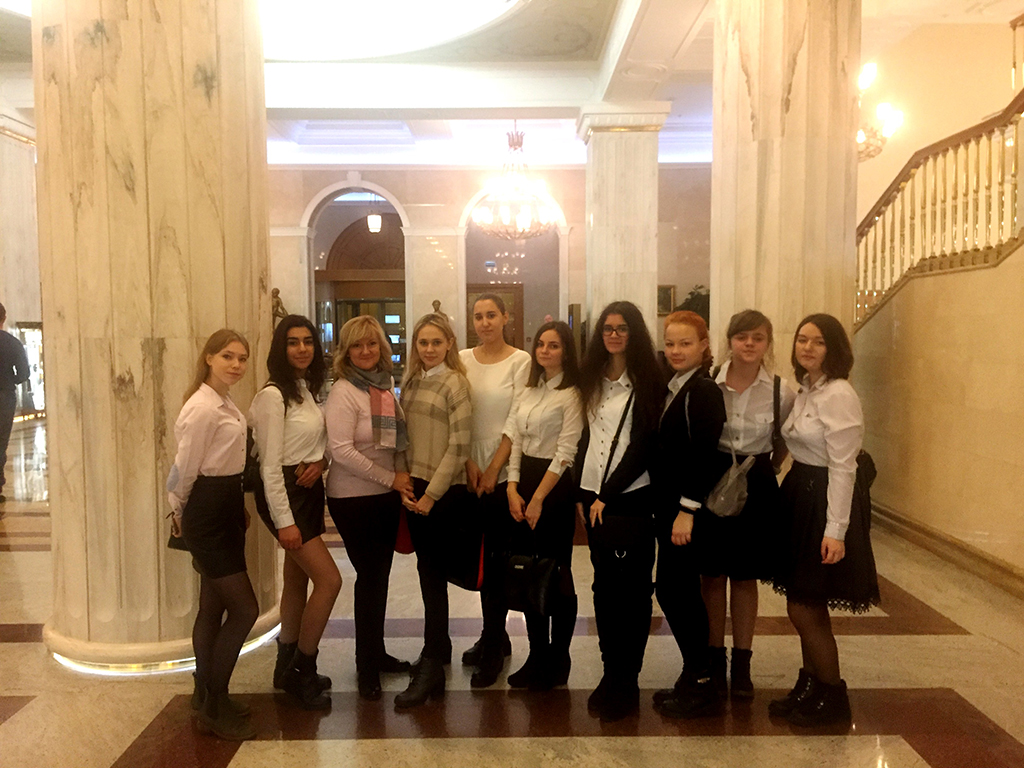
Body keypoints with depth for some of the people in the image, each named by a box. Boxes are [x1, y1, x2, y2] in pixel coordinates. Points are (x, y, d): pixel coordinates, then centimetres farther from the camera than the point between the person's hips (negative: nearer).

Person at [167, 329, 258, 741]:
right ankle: (213, 707, 9)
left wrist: (238, 506, 15)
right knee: (245, 608, -5)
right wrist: (180, 514, -1)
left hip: (226, 509, 9)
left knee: (213, 607, 17)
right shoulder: (202, 407, -19)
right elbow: (185, 468, -14)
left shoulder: (225, 403, 11)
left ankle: (206, 696, 31)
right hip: (207, 514, -9)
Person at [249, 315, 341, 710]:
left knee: (298, 579, 15)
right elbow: (270, 464, -17)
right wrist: (284, 521, -19)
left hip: (310, 489, 8)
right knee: (329, 579, -9)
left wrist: (319, 461, -7)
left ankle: (288, 668, 29)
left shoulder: (309, 390, 8)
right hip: (284, 492, -8)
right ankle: (302, 670, 8)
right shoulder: (273, 396, -15)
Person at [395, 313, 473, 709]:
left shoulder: (454, 383, -11)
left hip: (443, 490, -6)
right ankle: (439, 646, 32)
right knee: (428, 569, 15)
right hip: (415, 487, 6)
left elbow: (459, 445, -14)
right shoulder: (411, 381, 9)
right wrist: (405, 483, 1)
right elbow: (405, 434, 12)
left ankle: (431, 669, 6)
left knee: (432, 573, -3)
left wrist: (432, 494, -15)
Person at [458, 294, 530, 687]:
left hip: (504, 472, -4)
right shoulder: (463, 360, 7)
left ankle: (492, 646, 12)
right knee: (480, 557, 10)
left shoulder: (519, 361, -4)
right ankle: (496, 636, 26)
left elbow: (515, 421, -7)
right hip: (470, 471, 4)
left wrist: (493, 469, -9)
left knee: (496, 557, -1)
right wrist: (468, 463, -5)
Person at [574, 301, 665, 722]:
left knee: (631, 587, 0)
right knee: (604, 584, 11)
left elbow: (643, 445, -10)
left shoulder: (647, 382, -5)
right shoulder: (593, 378, 11)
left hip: (631, 497, -5)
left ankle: (626, 680, 12)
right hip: (594, 497, 5)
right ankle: (611, 672, 23)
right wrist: (581, 492, 6)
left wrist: (608, 494, -11)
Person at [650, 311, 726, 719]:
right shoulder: (672, 389, 13)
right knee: (677, 590, 13)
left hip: (689, 508, -8)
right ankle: (696, 676, 26)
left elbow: (704, 455, -19)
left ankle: (699, 685, 11)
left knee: (675, 589, -3)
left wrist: (688, 510, -20)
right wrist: (664, 507, 9)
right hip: (667, 505, 8)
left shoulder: (704, 391, -13)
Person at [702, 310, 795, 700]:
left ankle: (742, 664, 25)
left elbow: (783, 443, 10)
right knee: (713, 576, 8)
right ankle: (715, 659, 24)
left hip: (757, 486, 1)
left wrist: (767, 468, 4)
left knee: (746, 578, 11)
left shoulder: (781, 391, -5)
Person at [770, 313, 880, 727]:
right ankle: (809, 689, 30)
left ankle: (833, 700, 19)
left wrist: (835, 530, -21)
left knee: (804, 610, 0)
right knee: (806, 607, 16)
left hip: (826, 502, -8)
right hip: (800, 497, 9)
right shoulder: (804, 391, 10)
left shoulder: (838, 395, -17)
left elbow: (842, 466, -20)